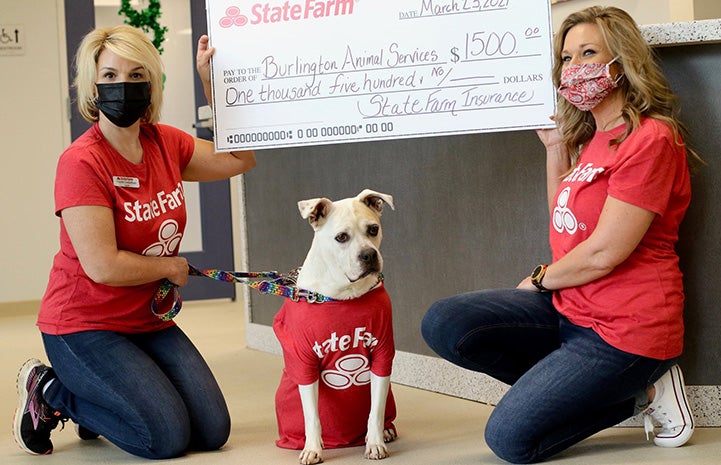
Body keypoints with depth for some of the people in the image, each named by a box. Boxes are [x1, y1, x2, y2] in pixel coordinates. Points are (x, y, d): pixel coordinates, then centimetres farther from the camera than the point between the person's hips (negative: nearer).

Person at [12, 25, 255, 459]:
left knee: (213, 431, 0)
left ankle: (99, 397, 22)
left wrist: (212, 81, 4)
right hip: (83, 327, -7)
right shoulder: (82, 162, -21)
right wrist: (172, 266, -8)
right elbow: (103, 266, -25)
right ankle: (50, 390, 7)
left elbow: (241, 158, 12)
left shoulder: (166, 143, 0)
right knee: (168, 437, -15)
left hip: (148, 321, 7)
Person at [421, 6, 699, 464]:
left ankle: (643, 392, 4)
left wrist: (540, 280, -1)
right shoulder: (589, 139, 13)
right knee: (443, 324, -7)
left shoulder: (650, 139, -16)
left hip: (623, 328, -9)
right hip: (570, 308, 9)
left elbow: (604, 253, -19)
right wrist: (555, 149, 12)